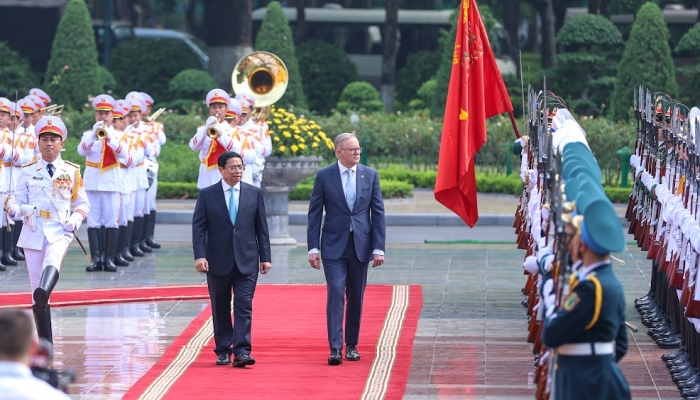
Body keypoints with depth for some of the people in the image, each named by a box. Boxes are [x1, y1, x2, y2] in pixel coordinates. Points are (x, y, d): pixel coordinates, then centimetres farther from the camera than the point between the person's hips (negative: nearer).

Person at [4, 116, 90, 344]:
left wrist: (76, 218, -7)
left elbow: (83, 203, 13)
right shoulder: (28, 172, 8)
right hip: (33, 231, 2)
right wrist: (13, 207, -16)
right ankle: (45, 341, 7)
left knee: (52, 260, -36)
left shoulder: (72, 171, 7)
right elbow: (20, 202, 8)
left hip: (60, 231, -2)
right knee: (35, 284, 1)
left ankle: (44, 292, -64)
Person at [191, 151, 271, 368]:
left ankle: (241, 352, -13)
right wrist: (200, 255, -13)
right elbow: (198, 227, -2)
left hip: (246, 261, 0)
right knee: (220, 309, 7)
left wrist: (265, 256, 3)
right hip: (218, 261, 0)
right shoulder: (207, 195, 1)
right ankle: (223, 351, 16)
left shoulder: (254, 193, 6)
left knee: (244, 307, -8)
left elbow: (261, 227, 7)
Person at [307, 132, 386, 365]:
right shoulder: (324, 176, -1)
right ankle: (335, 348, -14)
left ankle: (352, 345, 19)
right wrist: (313, 248, -5)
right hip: (334, 246, -2)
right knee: (336, 294, -11)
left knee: (356, 298, 8)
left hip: (361, 245, 2)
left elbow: (378, 213, 4)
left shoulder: (370, 175, 4)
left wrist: (378, 248, -3)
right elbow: (314, 213, 1)